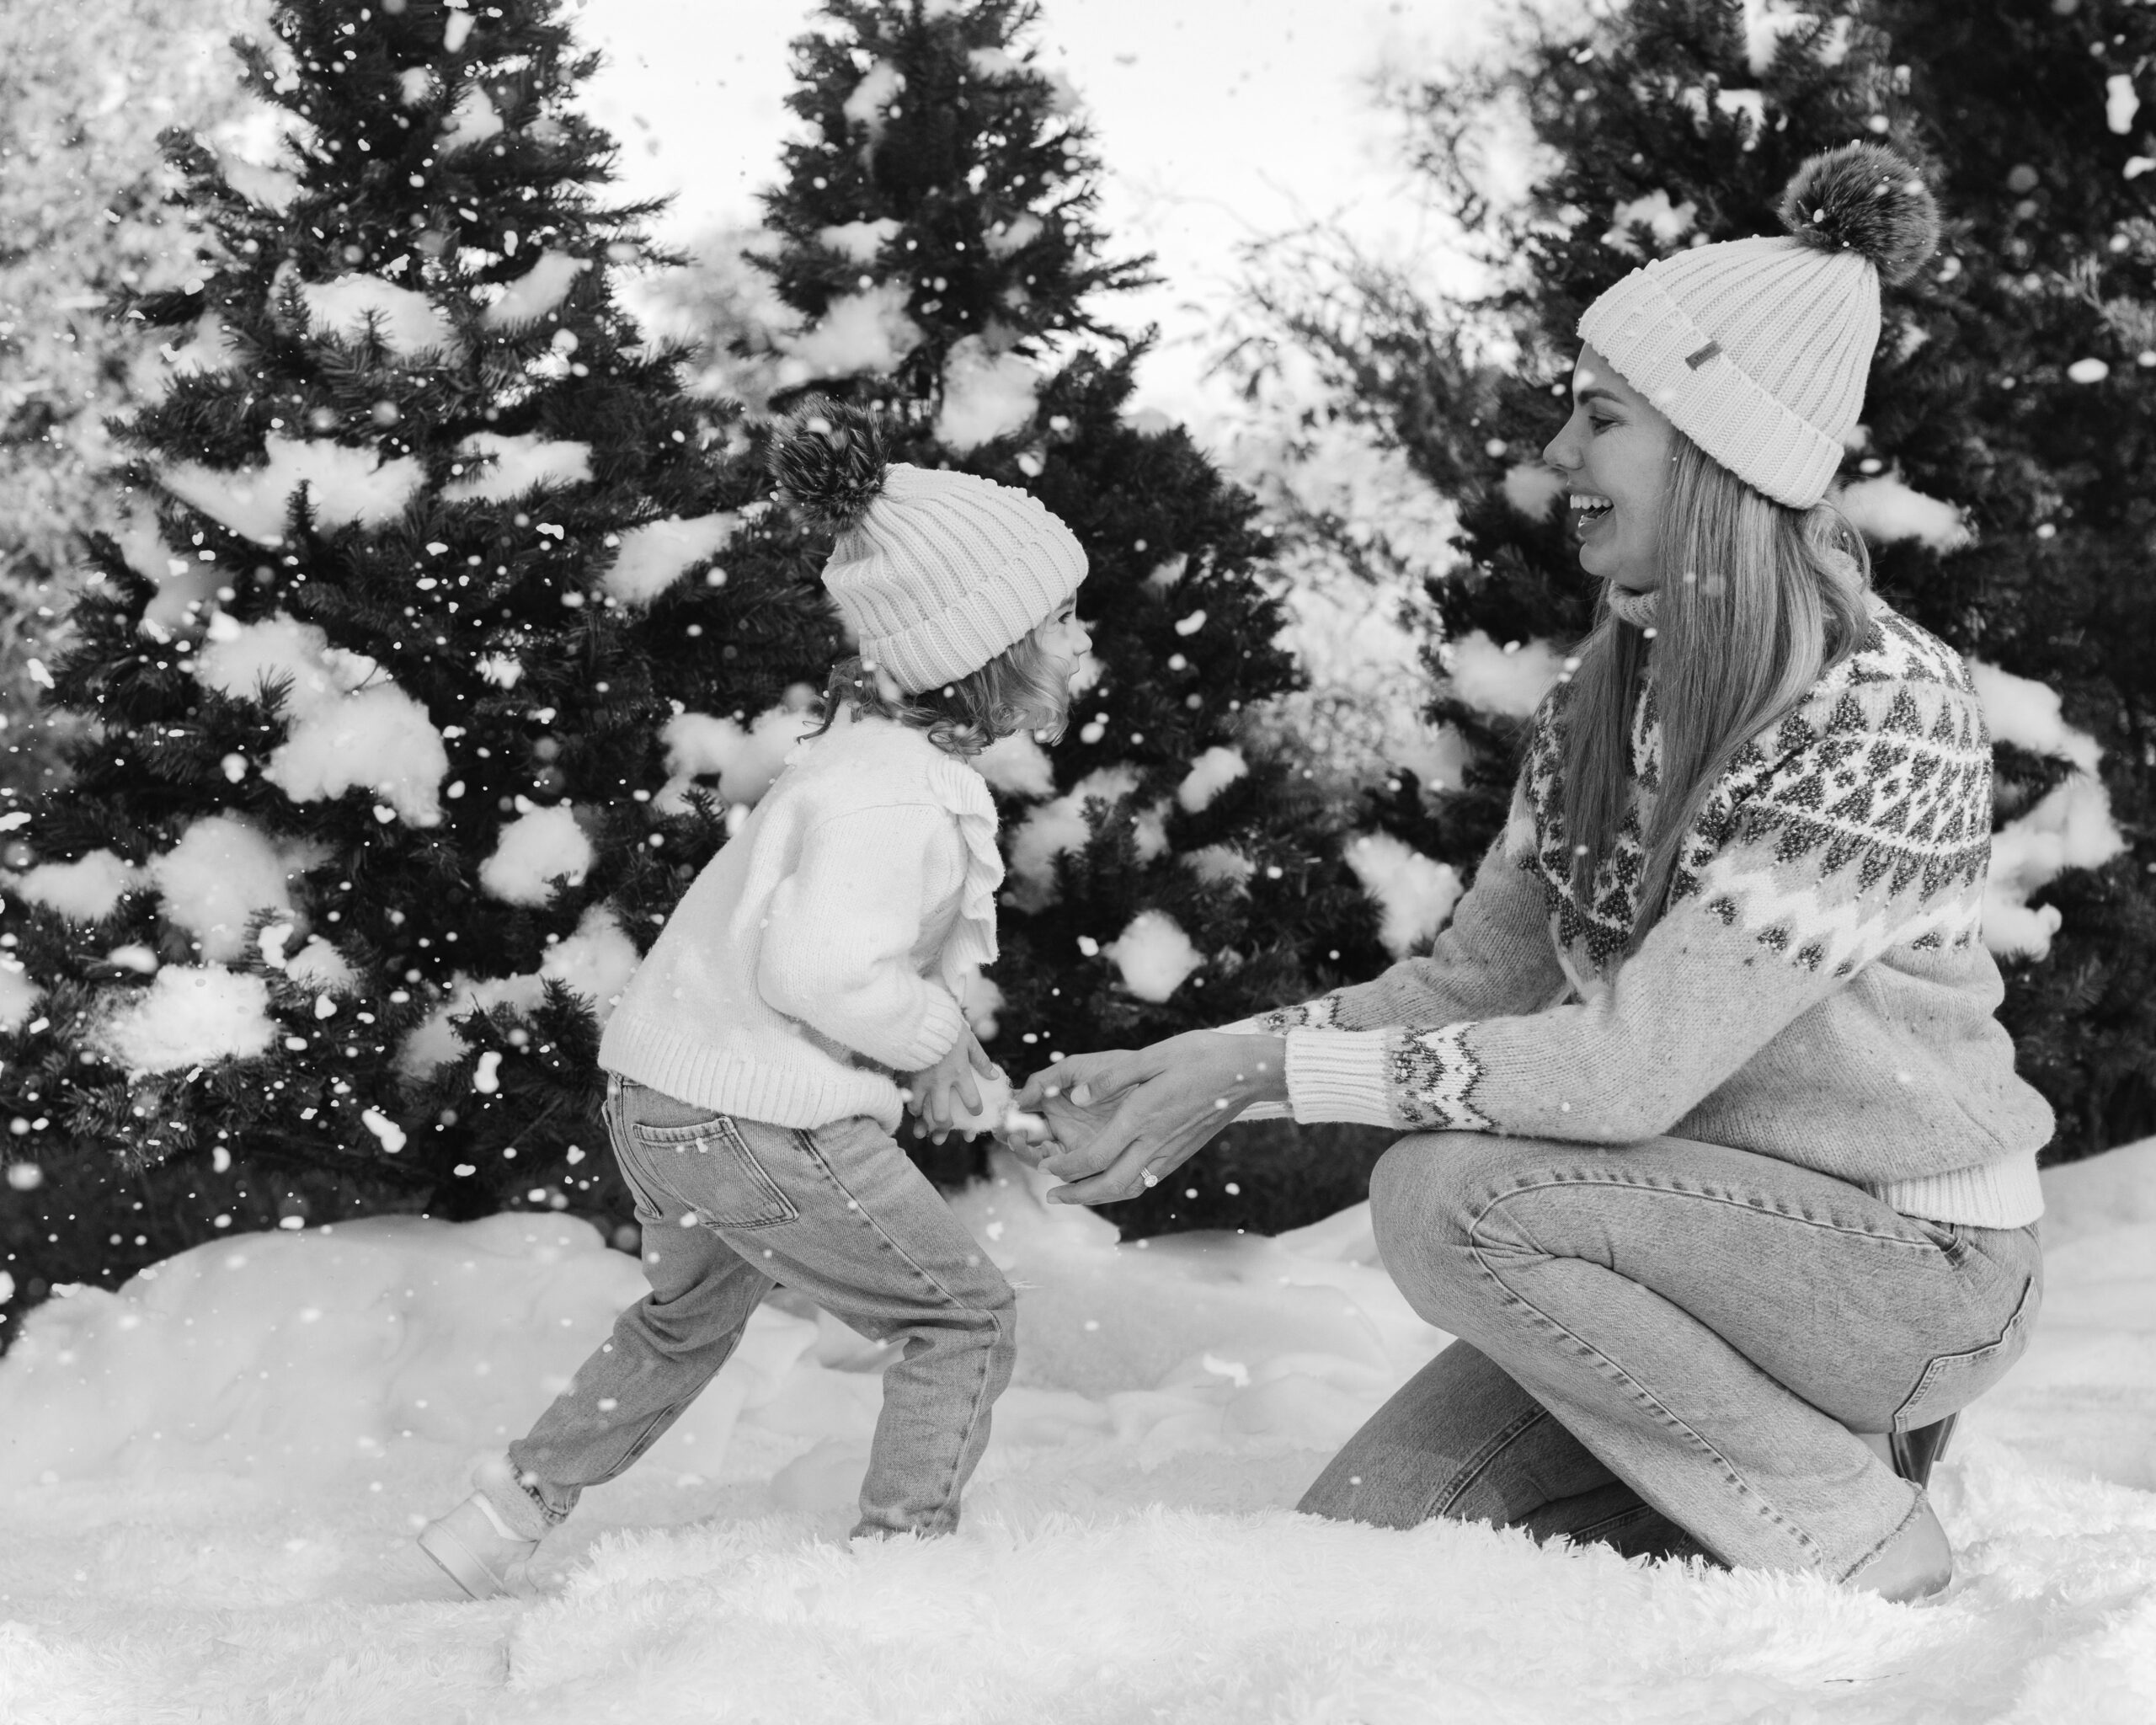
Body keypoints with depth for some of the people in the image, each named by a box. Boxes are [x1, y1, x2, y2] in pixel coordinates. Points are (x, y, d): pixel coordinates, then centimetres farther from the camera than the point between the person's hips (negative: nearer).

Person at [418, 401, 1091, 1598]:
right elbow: (824, 969, -34)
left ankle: (507, 1516, 38)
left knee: (689, 1318, 31)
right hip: (756, 1123, -10)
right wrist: (934, 1040, -17)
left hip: (665, 1093, 10)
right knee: (962, 1321, 3)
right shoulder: (895, 799, -24)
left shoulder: (898, 756, 8)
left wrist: (936, 1047, 5)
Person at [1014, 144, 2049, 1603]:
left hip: (1909, 1258, -7)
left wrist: (1265, 1072, -29)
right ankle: (1780, 1449, 12)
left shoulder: (1883, 715, -23)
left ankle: (1864, 1550, -10)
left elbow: (1633, 1064, -29)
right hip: (1705, 1228, 7)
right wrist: (1187, 1069, -8)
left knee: (1450, 1196, -28)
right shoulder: (1615, 682, 3)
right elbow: (1474, 980, 4)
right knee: (1360, 1531, -6)